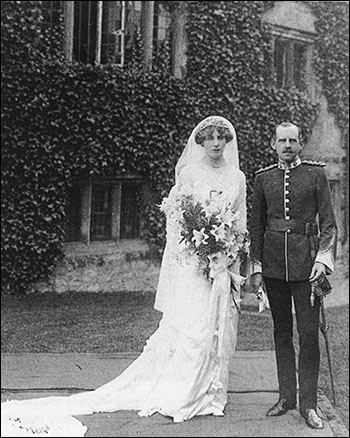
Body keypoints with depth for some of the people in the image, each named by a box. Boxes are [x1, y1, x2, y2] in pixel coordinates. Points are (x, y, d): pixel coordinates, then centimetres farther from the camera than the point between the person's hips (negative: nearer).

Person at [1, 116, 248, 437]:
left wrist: (228, 249, -3)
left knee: (220, 327, 5)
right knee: (191, 324, -8)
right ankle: (178, 395, 1)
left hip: (223, 264, 4)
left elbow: (241, 224, 12)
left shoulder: (237, 177, 10)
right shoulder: (188, 173, 0)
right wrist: (195, 246, -13)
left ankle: (209, 392, 17)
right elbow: (175, 217, -1)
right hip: (192, 262, -4)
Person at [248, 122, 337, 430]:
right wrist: (256, 268, 5)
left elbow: (329, 223, -1)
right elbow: (257, 225, 11)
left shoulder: (316, 173, 1)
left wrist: (323, 260, -13)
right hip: (273, 263, 3)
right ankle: (286, 396, 21)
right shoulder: (263, 178, 8)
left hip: (305, 261, -3)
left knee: (309, 334, -2)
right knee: (281, 332, 11)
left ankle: (308, 403, 8)